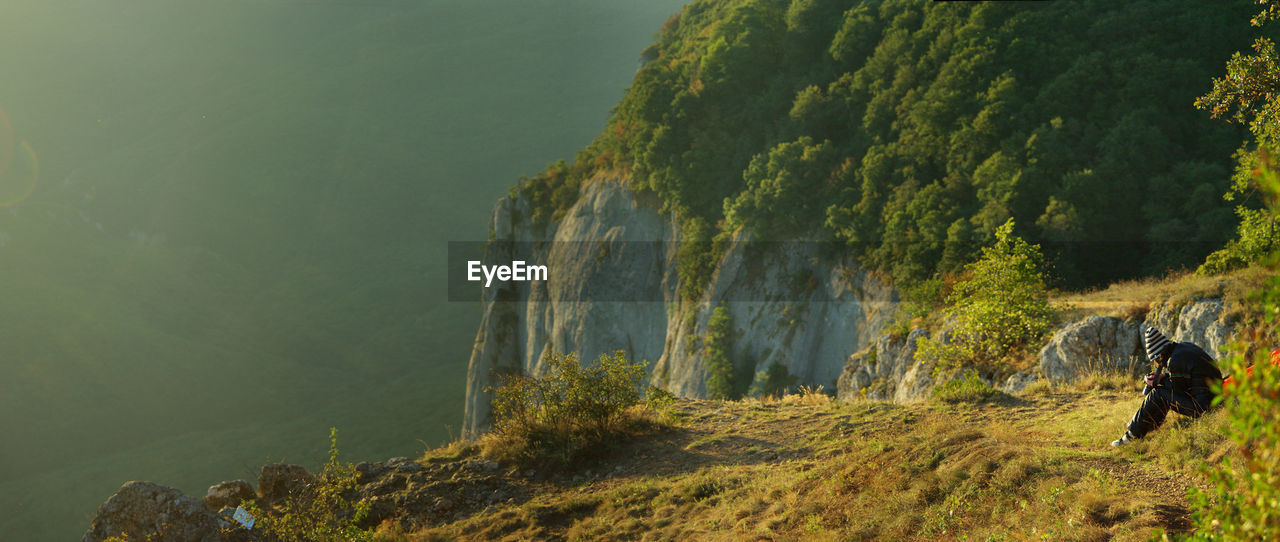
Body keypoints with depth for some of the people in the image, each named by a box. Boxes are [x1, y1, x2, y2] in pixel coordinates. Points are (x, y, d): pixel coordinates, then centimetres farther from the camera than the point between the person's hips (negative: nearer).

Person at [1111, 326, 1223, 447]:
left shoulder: (1175, 361, -20)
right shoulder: (1184, 347, 9)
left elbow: (1178, 387, -10)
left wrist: (1160, 380, 4)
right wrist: (1162, 377, 13)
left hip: (1201, 407, -10)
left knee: (1159, 394, -7)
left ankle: (1134, 434, 1)